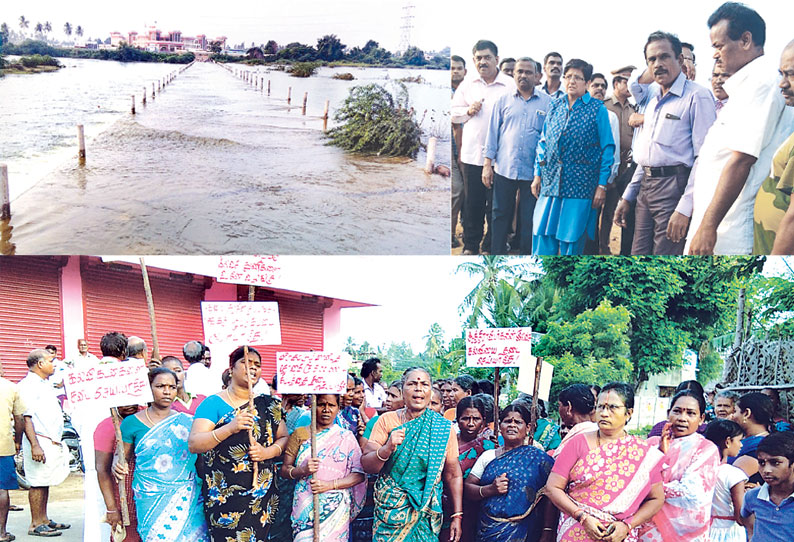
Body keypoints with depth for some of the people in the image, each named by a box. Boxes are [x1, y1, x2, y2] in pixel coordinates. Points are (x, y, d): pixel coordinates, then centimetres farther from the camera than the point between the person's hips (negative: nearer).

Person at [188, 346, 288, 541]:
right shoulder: (214, 403, -3)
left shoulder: (269, 404, 9)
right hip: (223, 496, -3)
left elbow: (284, 438, 12)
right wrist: (230, 428, -25)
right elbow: (194, 444, -12)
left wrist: (268, 452, -9)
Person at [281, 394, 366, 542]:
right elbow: (284, 470, 5)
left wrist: (330, 484, -14)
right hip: (305, 507, 1)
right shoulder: (300, 434, 8)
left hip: (335, 509, -1)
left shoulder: (346, 438, 4)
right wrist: (302, 470, -16)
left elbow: (359, 474, -1)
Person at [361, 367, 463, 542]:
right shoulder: (387, 420, -2)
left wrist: (457, 516, 0)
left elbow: (453, 475, 3)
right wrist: (387, 448, -25)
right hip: (390, 509, -1)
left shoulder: (444, 427, 0)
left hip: (427, 513, 1)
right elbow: (366, 465, -6)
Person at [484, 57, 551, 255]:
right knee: (500, 216, 7)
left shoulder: (547, 102, 4)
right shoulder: (503, 100, 8)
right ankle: (497, 253, 16)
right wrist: (487, 164, 3)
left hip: (533, 171, -1)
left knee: (529, 220, 5)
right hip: (504, 169, 1)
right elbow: (493, 132, 9)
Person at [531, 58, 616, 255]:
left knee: (571, 244, 1)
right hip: (549, 185, 4)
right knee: (542, 240, 2)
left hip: (579, 187, -3)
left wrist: (602, 185, -6)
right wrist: (537, 175, 9)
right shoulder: (555, 106, 12)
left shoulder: (597, 109, 0)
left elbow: (607, 148, -1)